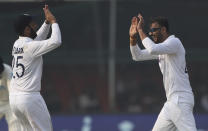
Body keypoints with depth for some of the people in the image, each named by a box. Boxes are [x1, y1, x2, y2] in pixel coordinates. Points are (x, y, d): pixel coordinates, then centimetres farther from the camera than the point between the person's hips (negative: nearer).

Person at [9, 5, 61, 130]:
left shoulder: (17, 45, 11)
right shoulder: (30, 46, -15)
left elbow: (38, 38, 28)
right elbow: (56, 41, -21)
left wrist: (47, 22, 19)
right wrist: (53, 21, -8)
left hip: (14, 97, 9)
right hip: (29, 96, -9)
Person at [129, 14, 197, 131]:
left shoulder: (174, 42, -9)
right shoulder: (162, 48, 21)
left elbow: (152, 50, -24)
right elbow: (138, 56, 23)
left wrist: (141, 30, -14)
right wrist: (133, 37, 8)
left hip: (181, 100, -10)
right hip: (171, 102, 10)